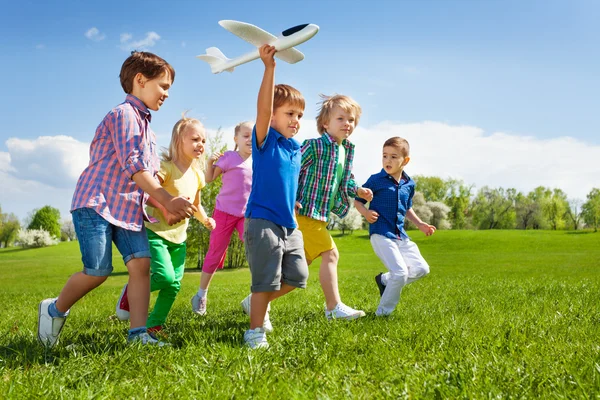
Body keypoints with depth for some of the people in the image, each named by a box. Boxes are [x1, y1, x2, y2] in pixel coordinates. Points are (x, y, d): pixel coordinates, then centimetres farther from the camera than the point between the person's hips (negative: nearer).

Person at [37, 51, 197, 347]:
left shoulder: (146, 128, 19)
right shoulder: (124, 114, -10)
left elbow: (148, 177, 18)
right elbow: (133, 166, -20)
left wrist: (166, 209, 4)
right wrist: (169, 200, -22)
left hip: (129, 208, 8)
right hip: (96, 203, -8)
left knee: (140, 262, -9)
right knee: (98, 271, -10)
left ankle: (138, 333, -7)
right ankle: (54, 310, 16)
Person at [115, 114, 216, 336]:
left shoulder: (198, 175, 9)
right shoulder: (167, 167, -14)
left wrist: (205, 219, 5)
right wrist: (164, 207, -41)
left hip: (179, 237, 7)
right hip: (156, 232, -7)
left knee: (174, 284, 5)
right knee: (165, 276, -21)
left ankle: (155, 324, 20)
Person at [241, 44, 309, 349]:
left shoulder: (296, 149, 10)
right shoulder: (266, 140, -9)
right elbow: (263, 109, -27)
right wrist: (269, 67, -34)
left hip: (290, 225, 7)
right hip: (263, 221, -7)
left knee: (297, 277, 11)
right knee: (265, 278, -3)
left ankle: (256, 302, 31)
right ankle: (255, 331, 12)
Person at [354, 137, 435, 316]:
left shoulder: (409, 184, 10)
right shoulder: (376, 180, -6)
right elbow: (357, 201, 1)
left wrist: (420, 224, 16)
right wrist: (366, 212, -19)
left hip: (400, 235, 7)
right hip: (381, 233, -7)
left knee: (421, 269, 3)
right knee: (400, 273, -16)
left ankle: (385, 280, 24)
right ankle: (382, 312, 3)